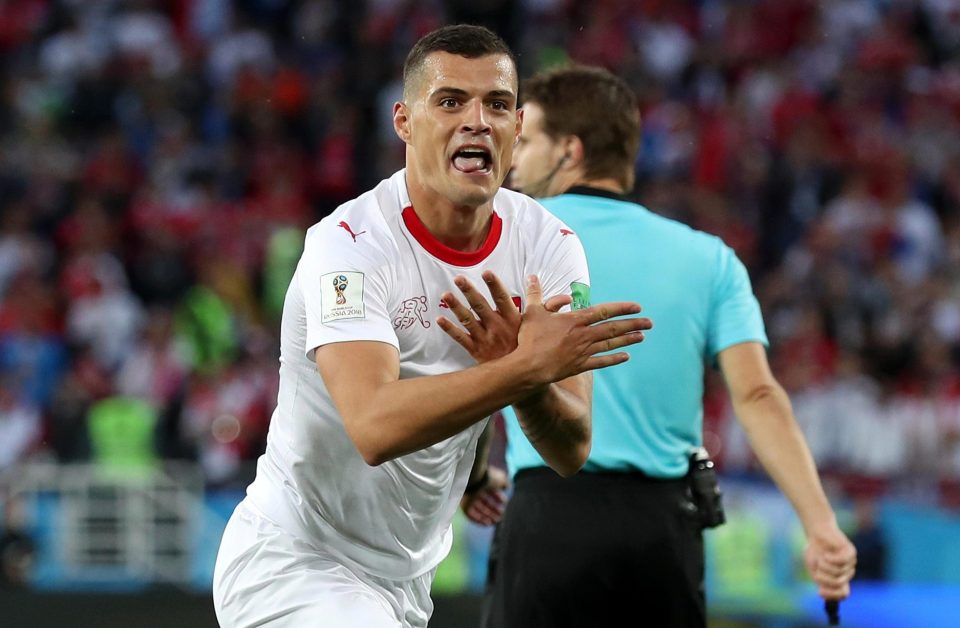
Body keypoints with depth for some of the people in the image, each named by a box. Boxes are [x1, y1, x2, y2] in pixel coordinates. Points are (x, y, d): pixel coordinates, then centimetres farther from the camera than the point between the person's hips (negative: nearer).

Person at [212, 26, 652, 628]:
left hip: (406, 580, 6)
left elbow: (570, 453, -9)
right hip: (293, 569, -6)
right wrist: (528, 367, -39)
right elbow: (376, 427, -34)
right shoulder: (350, 244, -19)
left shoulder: (549, 245, -2)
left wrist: (516, 363, -27)